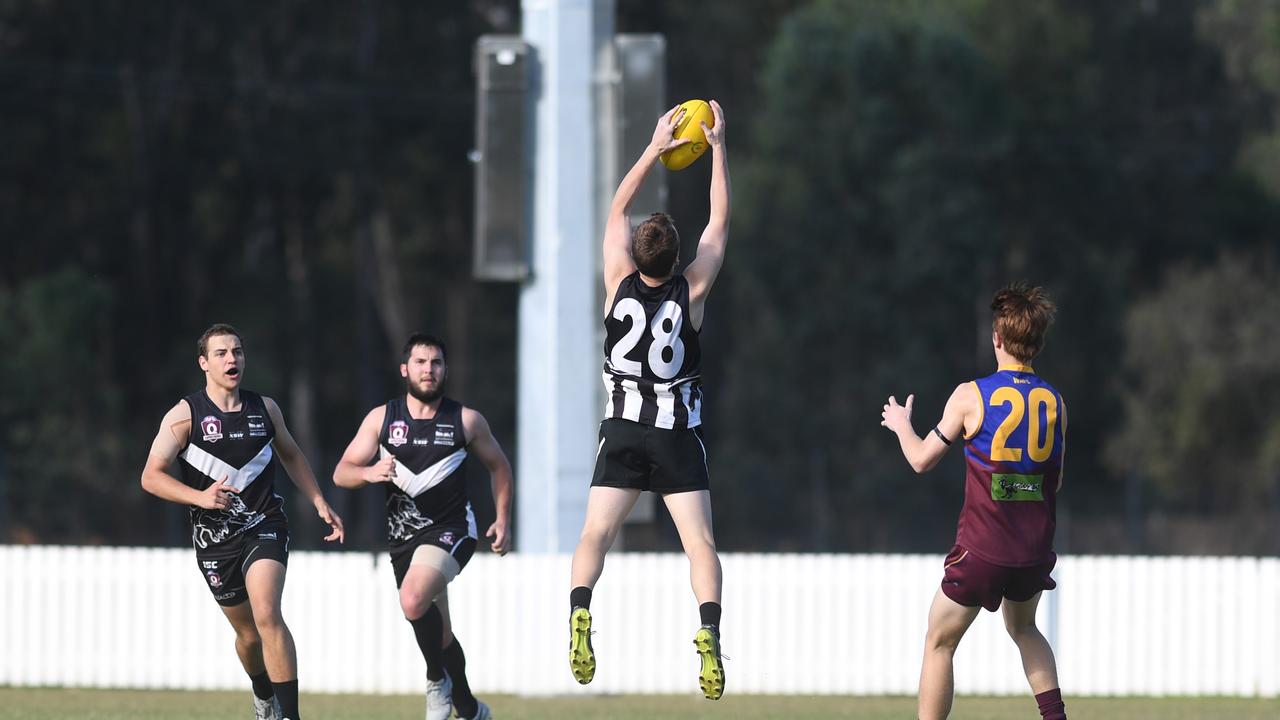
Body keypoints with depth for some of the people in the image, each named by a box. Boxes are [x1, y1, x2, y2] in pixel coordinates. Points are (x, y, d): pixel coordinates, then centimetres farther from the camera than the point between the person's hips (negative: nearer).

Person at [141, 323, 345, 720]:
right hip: (214, 537, 0)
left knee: (267, 615, -23)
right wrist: (200, 497, -25)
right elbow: (151, 476, -11)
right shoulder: (185, 414, -6)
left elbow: (291, 456, 23)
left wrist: (320, 504, 18)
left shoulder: (265, 408, 5)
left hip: (265, 527, 0)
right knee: (248, 633, 9)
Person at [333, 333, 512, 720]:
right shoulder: (381, 419, 2)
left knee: (413, 601, -31)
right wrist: (369, 473, -21)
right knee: (438, 634, 12)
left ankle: (437, 680, -9)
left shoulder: (466, 420, -2)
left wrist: (503, 520, 6)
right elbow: (341, 473, 0)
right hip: (403, 536, 4)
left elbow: (498, 466, 13)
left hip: (450, 529, -4)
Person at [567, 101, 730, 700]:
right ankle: (709, 630, -25)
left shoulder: (620, 282, -6)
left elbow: (617, 210, 8)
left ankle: (580, 610, -27)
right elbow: (720, 221, 1)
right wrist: (717, 145, 6)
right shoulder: (692, 290, -8)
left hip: (623, 430, 1)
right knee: (699, 540, -4)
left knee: (596, 532, -2)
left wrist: (654, 149, 11)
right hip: (678, 436, -1)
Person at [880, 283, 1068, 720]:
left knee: (939, 643, 9)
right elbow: (1056, 482, 12)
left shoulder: (972, 397, -9)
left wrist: (901, 425, 21)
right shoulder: (1054, 402, 2)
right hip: (1035, 552, 4)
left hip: (981, 551, -4)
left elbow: (921, 459, 1)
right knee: (1023, 629, 31)